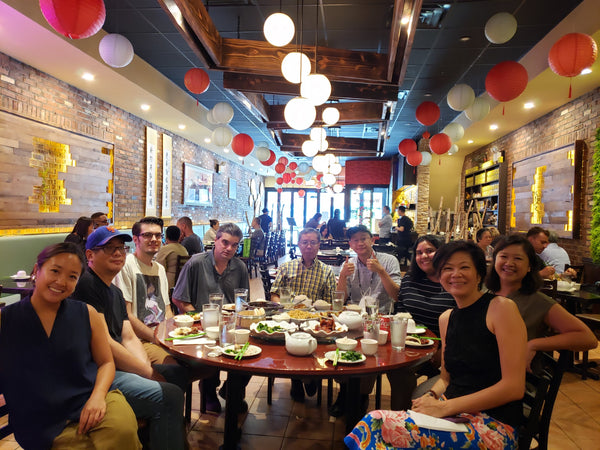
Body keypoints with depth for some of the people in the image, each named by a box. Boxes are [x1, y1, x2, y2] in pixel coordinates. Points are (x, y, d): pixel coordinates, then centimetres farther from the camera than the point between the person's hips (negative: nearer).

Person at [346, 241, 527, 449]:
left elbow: (514, 387, -13)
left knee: (387, 426, -25)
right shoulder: (446, 319, 11)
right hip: (453, 416, 5)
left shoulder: (502, 307, -8)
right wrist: (431, 397, -4)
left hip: (493, 425, -5)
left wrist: (445, 406, -14)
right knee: (373, 421, -20)